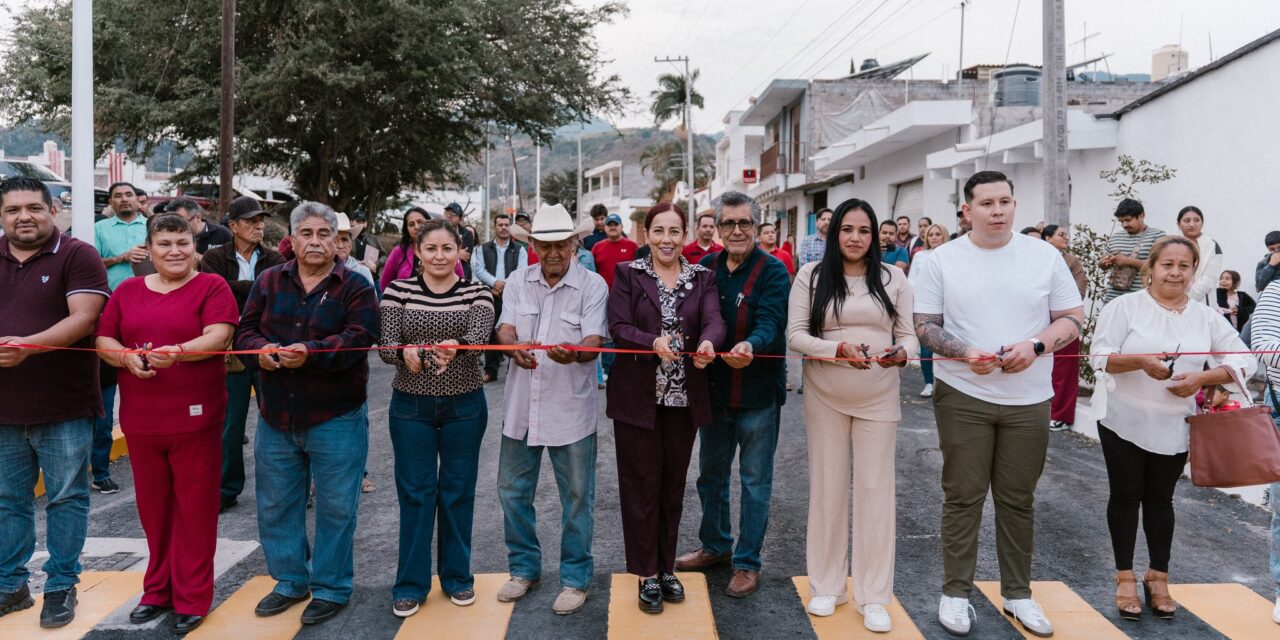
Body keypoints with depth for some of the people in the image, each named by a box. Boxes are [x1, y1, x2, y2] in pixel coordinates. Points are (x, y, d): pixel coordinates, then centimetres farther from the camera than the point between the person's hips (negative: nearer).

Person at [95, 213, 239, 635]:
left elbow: (218, 336, -14)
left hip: (195, 417, -4)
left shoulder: (212, 287, -2)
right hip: (140, 418, 4)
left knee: (194, 507, 4)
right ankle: (158, 589, 30)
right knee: (153, 506, 14)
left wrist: (177, 353, -32)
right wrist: (126, 356, -13)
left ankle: (192, 598, 15)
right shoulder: (127, 291, 11)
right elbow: (103, 340, 9)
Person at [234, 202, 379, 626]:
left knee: (335, 508, 5)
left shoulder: (355, 286, -6)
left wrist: (311, 352, -33)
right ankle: (290, 580, 32)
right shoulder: (269, 282, 7)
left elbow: (358, 339, -18)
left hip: (336, 418, -4)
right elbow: (245, 332, 3)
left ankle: (331, 588, 21)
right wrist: (263, 349, -20)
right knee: (276, 505, 15)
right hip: (276, 416, 4)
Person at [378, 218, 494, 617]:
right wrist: (407, 353, -33)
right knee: (415, 492, 6)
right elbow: (386, 347, -10)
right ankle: (410, 583, 19)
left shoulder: (477, 293, -3)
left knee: (457, 491, 10)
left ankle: (457, 576, 27)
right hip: (410, 405, 0)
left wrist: (454, 346, -44)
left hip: (464, 405, 0)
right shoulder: (398, 291, -2)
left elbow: (478, 337, -21)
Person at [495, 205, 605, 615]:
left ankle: (576, 577, 25)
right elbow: (505, 329, -5)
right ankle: (524, 567, 34)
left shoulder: (593, 285, -7)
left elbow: (594, 342, -16)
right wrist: (514, 348, -29)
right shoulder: (518, 282, 3)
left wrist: (574, 354, -39)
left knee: (577, 496, 7)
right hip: (521, 404, 4)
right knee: (513, 491, 14)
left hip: (571, 408, -3)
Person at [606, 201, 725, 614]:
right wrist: (654, 343, -29)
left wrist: (708, 343, -33)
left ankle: (667, 567, 29)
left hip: (683, 397, 3)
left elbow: (714, 321, -10)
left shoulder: (702, 278, 6)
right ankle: (647, 574, 19)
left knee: (673, 484, 13)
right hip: (638, 396, -2)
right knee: (642, 485, 4)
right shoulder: (628, 273, 0)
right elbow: (618, 327, -10)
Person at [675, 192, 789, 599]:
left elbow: (770, 322, -23)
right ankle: (715, 545, 38)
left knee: (755, 479, 7)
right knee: (711, 473, 18)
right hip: (714, 388, 5)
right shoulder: (706, 268, 5)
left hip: (758, 393, -5)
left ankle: (748, 562, 22)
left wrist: (750, 345, -43)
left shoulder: (773, 271, -10)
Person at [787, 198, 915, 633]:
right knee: (828, 486, 10)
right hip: (825, 397, 0)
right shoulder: (811, 276, -2)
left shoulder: (893, 276, 2)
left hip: (878, 397, 1)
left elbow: (909, 335, 3)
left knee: (875, 488, 5)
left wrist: (902, 352, -21)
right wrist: (839, 349, -22)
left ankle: (873, 596, 16)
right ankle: (827, 586, 25)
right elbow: (795, 336, -6)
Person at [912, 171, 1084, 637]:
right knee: (962, 498, 5)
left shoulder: (1045, 256, 2)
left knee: (1018, 500, 11)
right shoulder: (942, 260, -2)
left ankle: (1017, 593, 26)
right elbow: (925, 326, -1)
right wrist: (965, 353, -20)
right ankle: (956, 592, 19)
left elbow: (1073, 318, 5)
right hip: (962, 397, -1)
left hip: (1029, 400, 2)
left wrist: (1035, 345, -14)